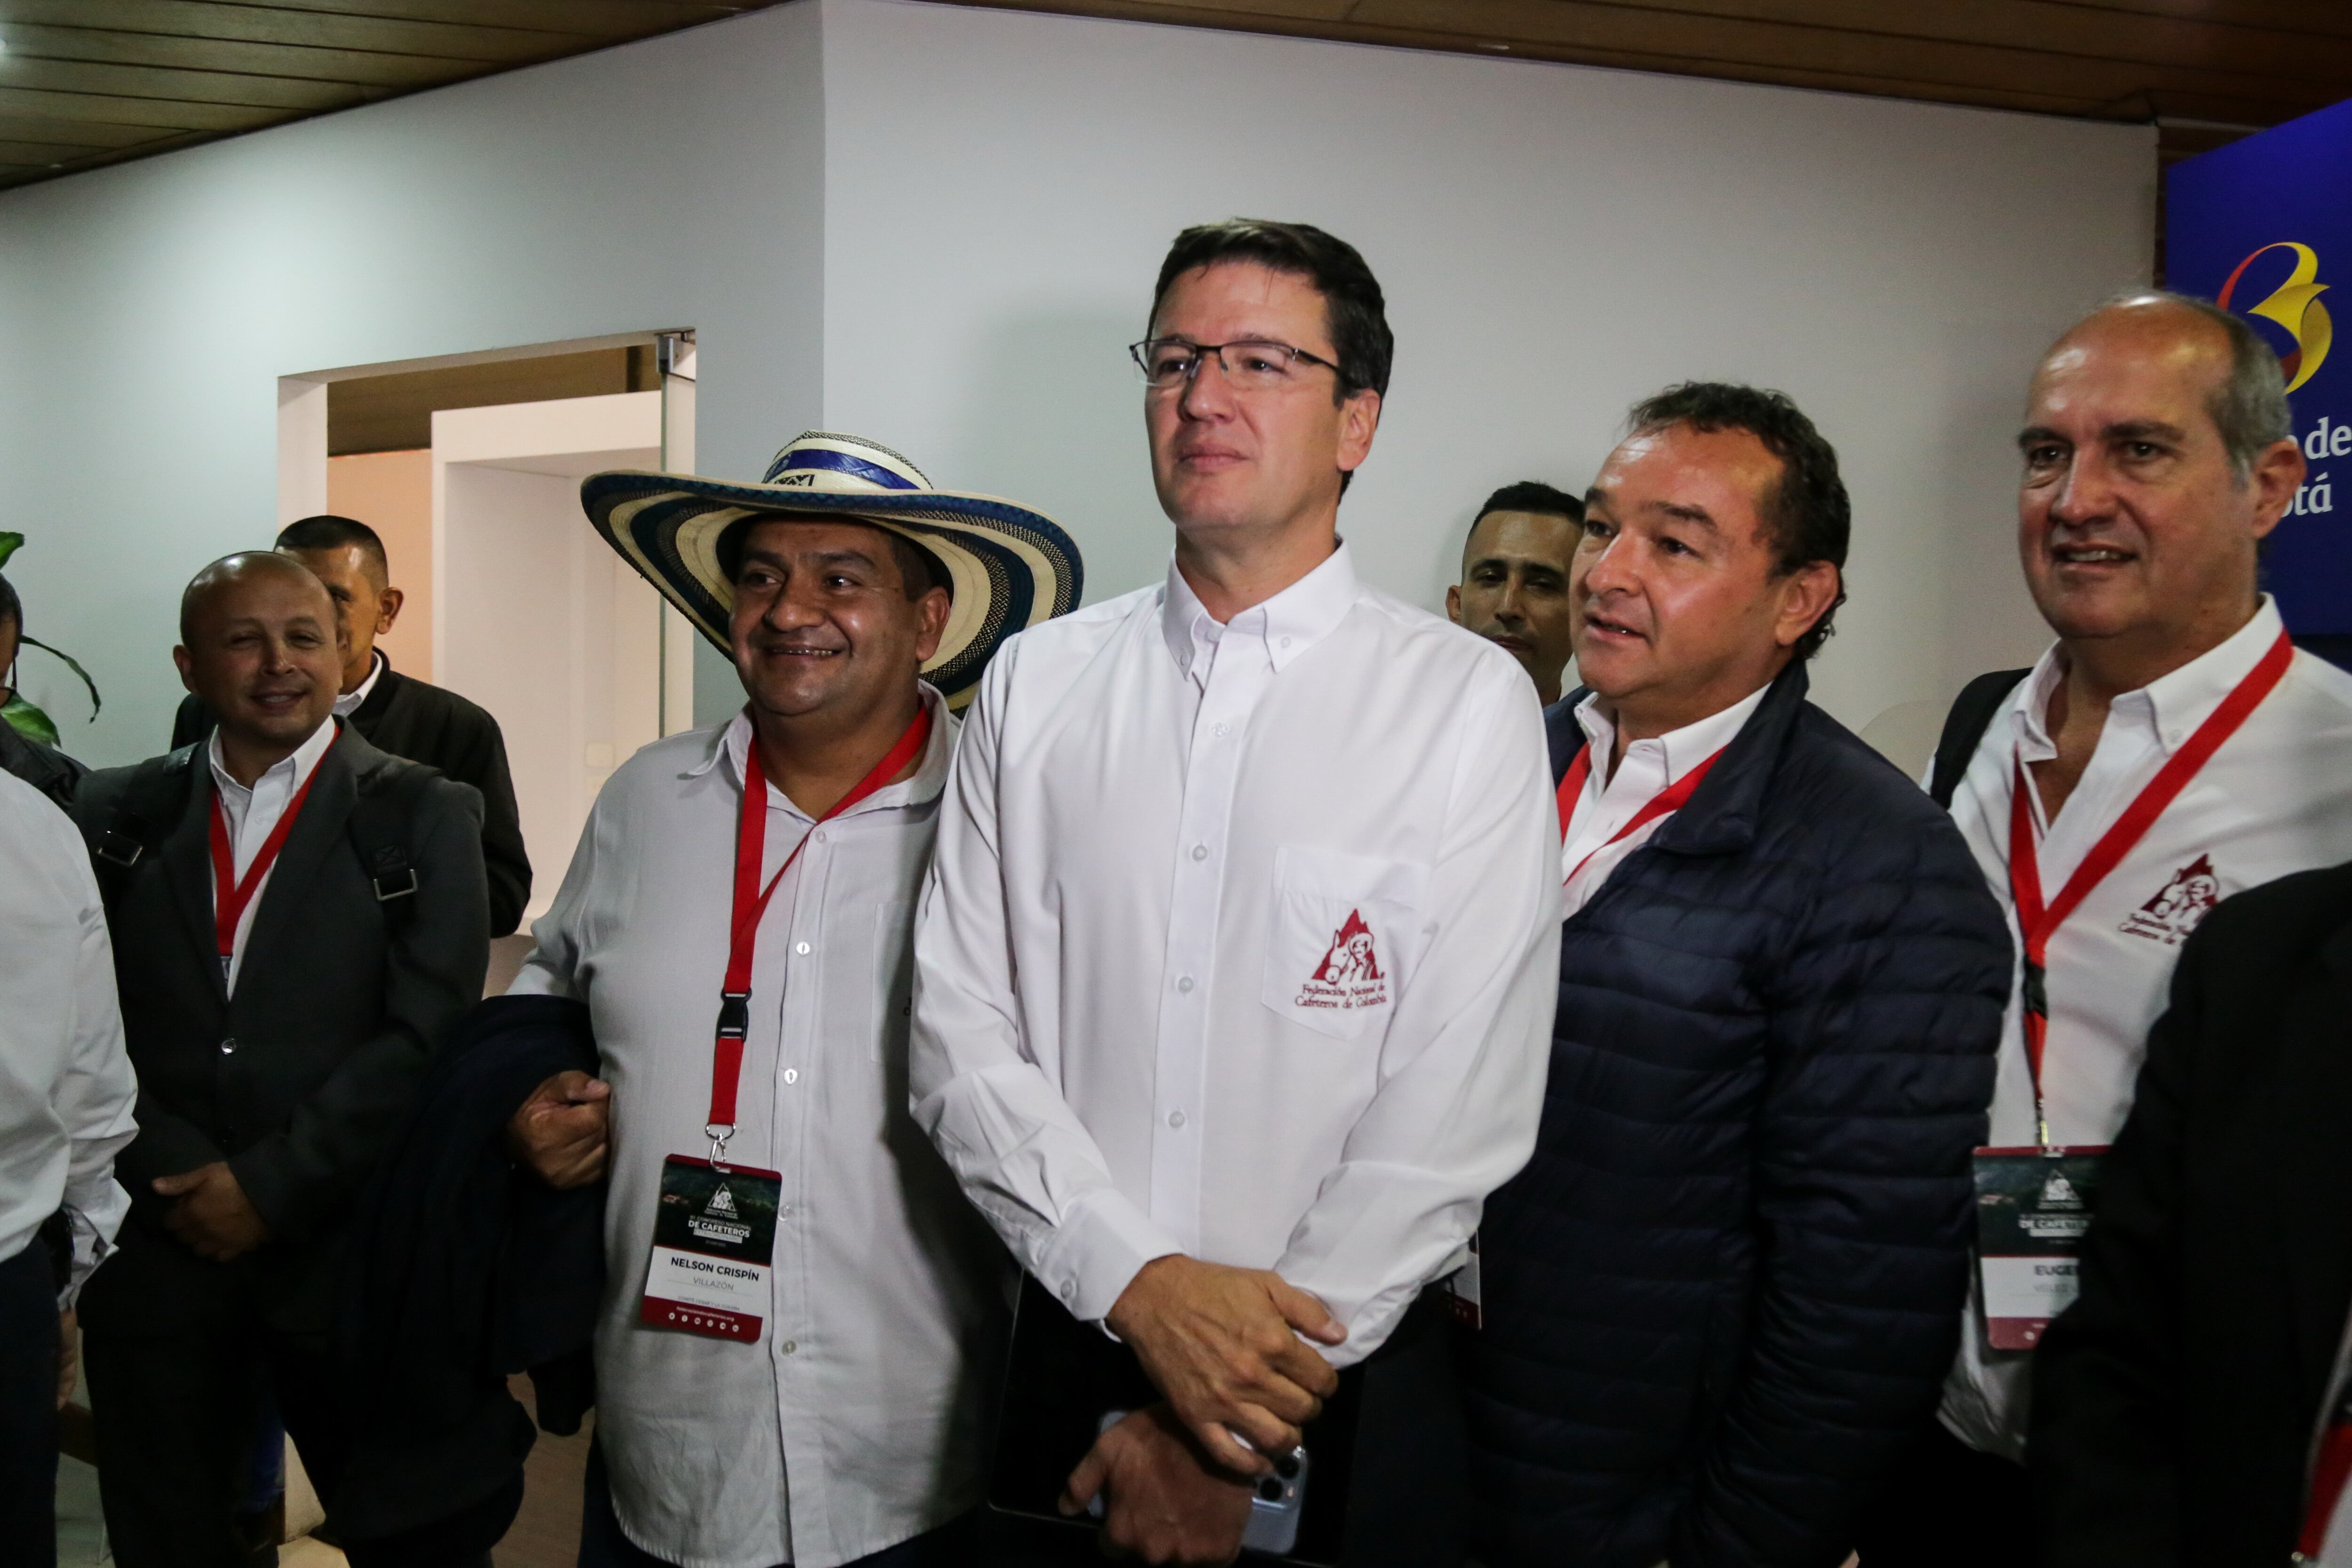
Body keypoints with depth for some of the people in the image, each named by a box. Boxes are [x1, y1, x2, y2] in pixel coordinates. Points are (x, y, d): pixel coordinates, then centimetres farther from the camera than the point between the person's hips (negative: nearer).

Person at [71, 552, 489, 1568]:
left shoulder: (425, 816, 0)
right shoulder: (116, 816, 8)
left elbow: (425, 1032, -8)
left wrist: (274, 1184, -11)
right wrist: (171, 1178, -11)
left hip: (349, 1245, -2)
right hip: (156, 1244, 2)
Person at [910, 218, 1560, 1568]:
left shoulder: (1469, 701, -7)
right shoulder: (1035, 687, 2)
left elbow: (1459, 1108, -12)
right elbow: (962, 1035, -2)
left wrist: (1237, 1435, -13)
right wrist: (1143, 1282, -16)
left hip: (1352, 1383, -2)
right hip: (1071, 1349, 3)